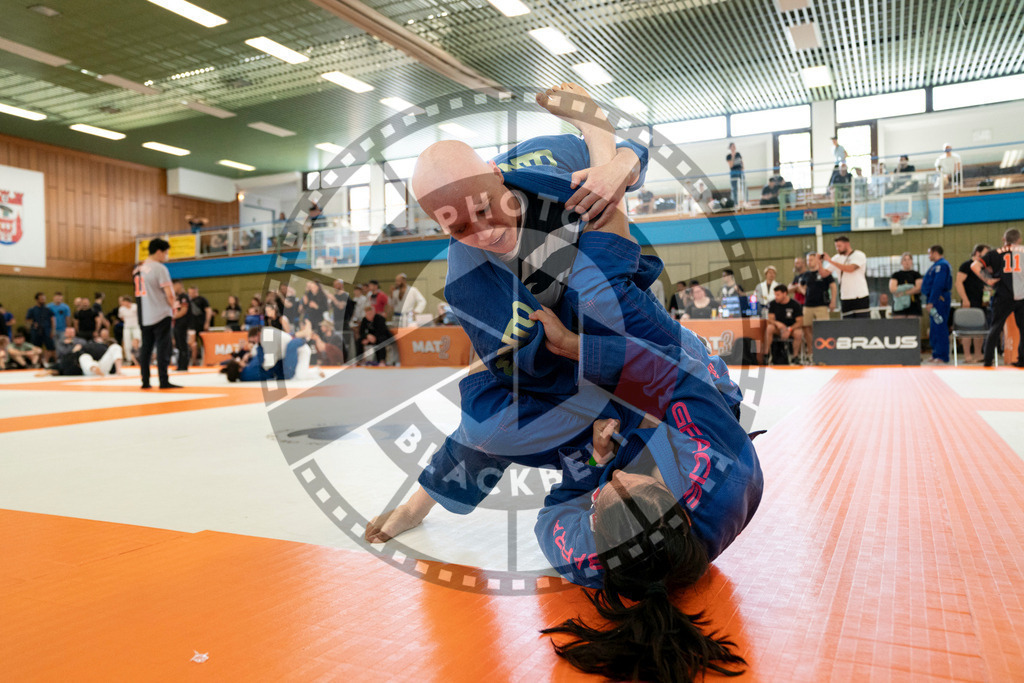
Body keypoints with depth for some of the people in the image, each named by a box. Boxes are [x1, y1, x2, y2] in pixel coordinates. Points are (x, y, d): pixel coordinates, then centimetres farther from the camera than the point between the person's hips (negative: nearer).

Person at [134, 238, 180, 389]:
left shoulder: (138, 269, 13)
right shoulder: (160, 268, -11)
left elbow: (140, 293, 19)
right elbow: (169, 293, -16)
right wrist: (173, 306, 2)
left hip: (144, 316, 7)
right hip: (161, 314, -7)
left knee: (145, 348, 10)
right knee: (163, 348, -5)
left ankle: (145, 381, 12)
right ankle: (164, 381, -7)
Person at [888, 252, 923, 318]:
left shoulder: (916, 274, 9)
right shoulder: (896, 275, 11)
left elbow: (919, 289, -4)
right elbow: (892, 289, -3)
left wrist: (903, 293, -11)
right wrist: (909, 287, -7)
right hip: (899, 306, 0)